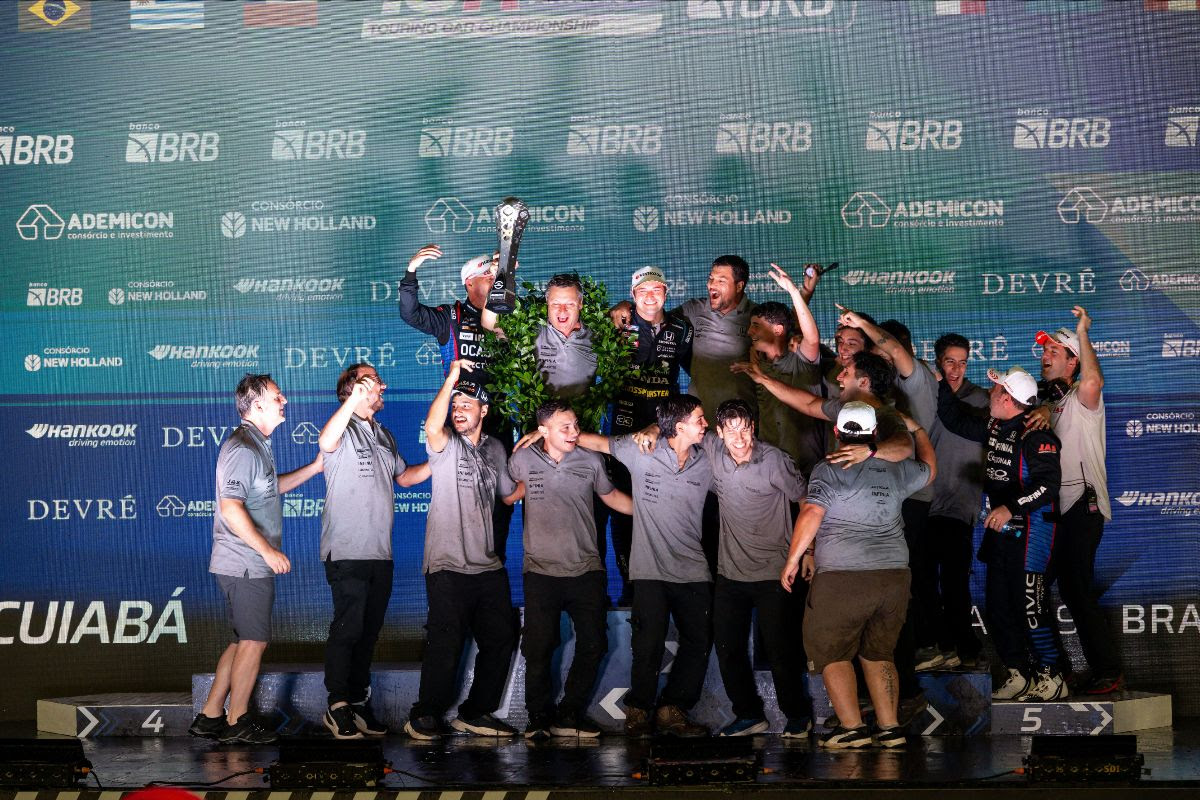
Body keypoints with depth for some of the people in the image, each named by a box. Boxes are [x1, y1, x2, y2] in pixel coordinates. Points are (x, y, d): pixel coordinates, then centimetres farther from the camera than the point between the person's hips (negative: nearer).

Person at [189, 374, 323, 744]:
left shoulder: (257, 445, 17)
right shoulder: (242, 448, -16)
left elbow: (271, 488, 31)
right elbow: (231, 508, -24)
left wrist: (314, 467, 24)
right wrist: (268, 550, -25)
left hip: (254, 565, 10)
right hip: (245, 565, -10)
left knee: (244, 641, 14)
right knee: (253, 641, -3)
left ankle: (210, 715, 18)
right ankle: (237, 721, 5)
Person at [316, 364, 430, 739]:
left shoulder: (384, 436, 19)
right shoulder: (344, 430, -6)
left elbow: (403, 476, 29)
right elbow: (326, 443, -30)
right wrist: (354, 399, -40)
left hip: (380, 553, 8)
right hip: (347, 551, -7)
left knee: (370, 630, 10)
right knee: (347, 629, -8)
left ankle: (358, 701, 18)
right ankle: (337, 706, -2)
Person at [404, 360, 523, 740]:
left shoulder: (494, 449, 14)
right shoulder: (446, 445, -4)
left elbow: (509, 495, 27)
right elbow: (432, 427, -29)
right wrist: (450, 380, -30)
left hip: (487, 566, 6)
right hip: (448, 565, -6)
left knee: (500, 640, 9)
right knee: (446, 644, -10)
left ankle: (476, 713, 23)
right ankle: (425, 716, 5)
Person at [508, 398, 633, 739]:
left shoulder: (590, 461, 3)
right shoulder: (523, 460, -2)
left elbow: (612, 496, 19)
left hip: (587, 569, 2)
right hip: (542, 571, -2)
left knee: (593, 644, 1)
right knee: (539, 647, -3)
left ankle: (570, 714, 15)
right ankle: (540, 717, 11)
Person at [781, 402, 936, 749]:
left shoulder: (828, 471, -4)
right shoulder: (896, 470, 11)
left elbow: (810, 515, -13)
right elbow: (929, 469, 32)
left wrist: (793, 559, -4)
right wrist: (916, 429, 46)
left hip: (842, 578, -5)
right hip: (894, 575, 5)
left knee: (831, 653, 5)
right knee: (879, 654, 15)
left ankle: (852, 728, -4)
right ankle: (890, 728, 10)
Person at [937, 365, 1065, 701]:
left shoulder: (1035, 435, -16)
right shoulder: (993, 428, 10)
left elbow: (1048, 483, -24)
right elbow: (955, 418, 23)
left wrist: (1011, 508, -32)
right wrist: (939, 382, 15)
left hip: (1029, 529, -9)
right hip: (1001, 529, 9)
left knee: (1028, 605, -10)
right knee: (997, 604, 10)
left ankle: (1052, 677, -1)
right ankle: (1018, 677, 19)